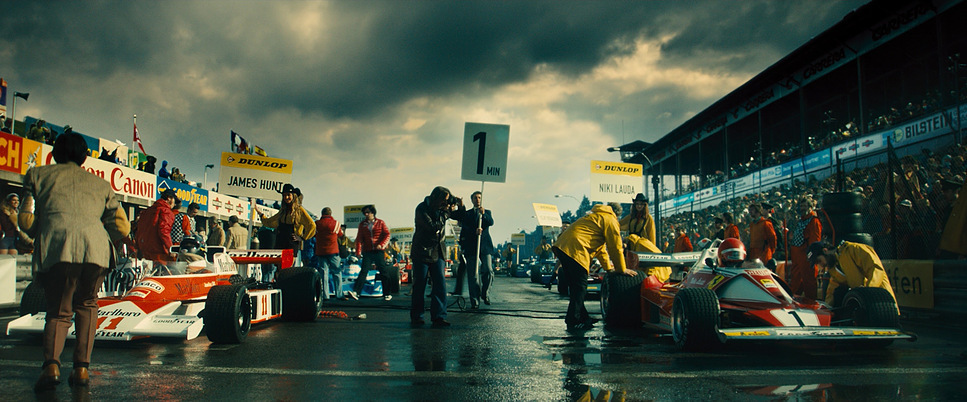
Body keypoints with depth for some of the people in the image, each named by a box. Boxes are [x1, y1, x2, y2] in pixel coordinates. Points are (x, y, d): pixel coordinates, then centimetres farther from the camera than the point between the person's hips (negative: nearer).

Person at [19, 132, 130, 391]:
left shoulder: (37, 174, 25)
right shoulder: (101, 184, 29)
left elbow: (27, 221, 14)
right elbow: (122, 227, 20)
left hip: (56, 250, -1)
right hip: (96, 250, 1)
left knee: (58, 310, 15)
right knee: (86, 305, 26)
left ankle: (51, 364, -12)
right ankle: (82, 368, 15)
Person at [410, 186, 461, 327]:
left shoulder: (442, 208, 6)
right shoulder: (422, 208, -11)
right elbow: (433, 227, -22)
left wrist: (460, 207, -1)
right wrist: (447, 213, -17)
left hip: (438, 252, 5)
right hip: (422, 251, -4)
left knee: (440, 284, -5)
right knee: (419, 285, 1)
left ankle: (439, 317, -3)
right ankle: (416, 317, 12)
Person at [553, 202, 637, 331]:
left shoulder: (596, 217, 35)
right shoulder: (610, 220, 5)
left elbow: (599, 246, 40)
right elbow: (615, 248, 3)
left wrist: (608, 268, 42)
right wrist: (622, 270, 14)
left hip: (562, 245, 10)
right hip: (575, 248, -10)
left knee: (575, 286, 15)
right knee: (580, 287, -5)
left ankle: (582, 318, 23)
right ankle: (574, 322, -4)